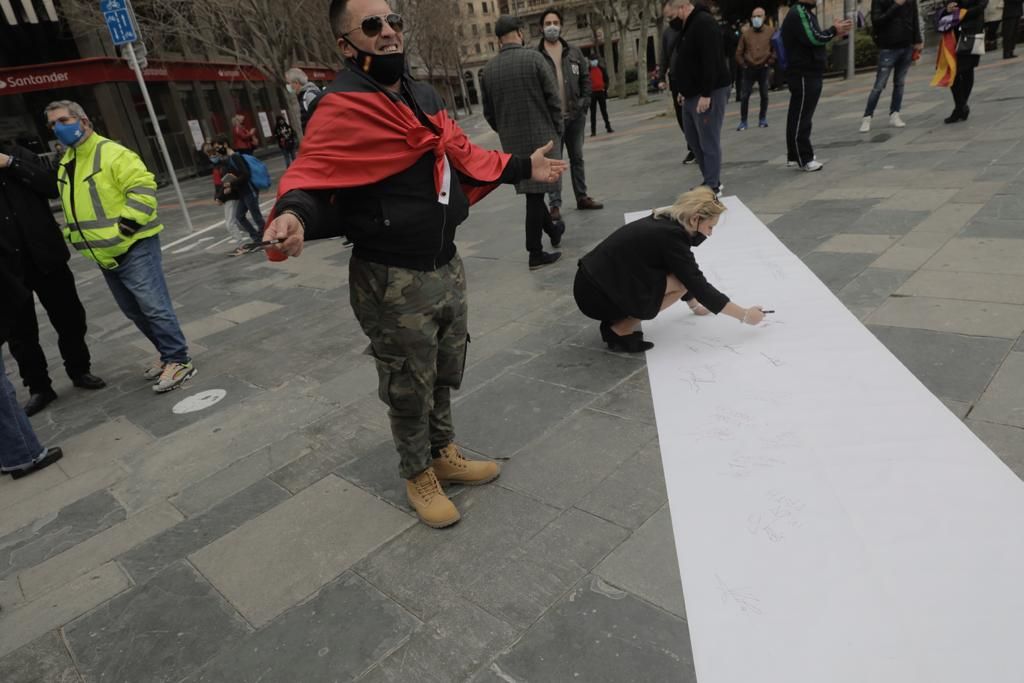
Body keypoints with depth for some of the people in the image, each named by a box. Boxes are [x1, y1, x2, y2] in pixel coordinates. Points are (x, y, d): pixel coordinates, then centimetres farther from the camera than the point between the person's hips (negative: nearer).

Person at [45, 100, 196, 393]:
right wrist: (73, 236, 17)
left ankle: (179, 360, 0)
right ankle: (168, 354, 27)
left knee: (153, 306, -9)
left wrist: (125, 226, -24)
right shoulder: (65, 164, 16)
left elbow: (143, 188, -21)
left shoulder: (111, 153, -12)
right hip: (105, 253, 10)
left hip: (134, 247, -9)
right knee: (134, 310, 15)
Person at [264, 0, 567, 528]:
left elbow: (463, 156, 21)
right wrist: (294, 215, -47)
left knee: (445, 374, 22)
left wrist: (523, 167, 25)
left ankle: (445, 454, 44)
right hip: (393, 282, -8)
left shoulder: (424, 97, 11)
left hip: (446, 266, 8)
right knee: (409, 389, 8)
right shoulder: (341, 107, -16)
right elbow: (314, 174, -26)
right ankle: (418, 475, 32)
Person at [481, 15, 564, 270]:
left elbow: (489, 113, 7)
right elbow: (553, 99, -8)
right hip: (540, 136, -4)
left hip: (511, 142, 4)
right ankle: (535, 253, 4)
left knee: (532, 191, 18)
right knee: (534, 194, 0)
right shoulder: (533, 58, -9)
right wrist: (556, 130, 5)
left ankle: (552, 230, 37)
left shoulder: (488, 69, 1)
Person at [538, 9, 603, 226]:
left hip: (575, 115, 5)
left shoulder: (574, 53, 10)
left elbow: (585, 78, 14)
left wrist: (585, 101, 2)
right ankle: (555, 204, 0)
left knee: (577, 158, 13)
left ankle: (582, 198, 24)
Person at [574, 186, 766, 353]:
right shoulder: (670, 236, -17)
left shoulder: (664, 222, 10)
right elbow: (699, 285, -12)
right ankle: (620, 330, -4)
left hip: (593, 283, 9)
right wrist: (744, 315, -4)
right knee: (679, 283, -10)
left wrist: (694, 303, 38)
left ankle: (616, 320, 11)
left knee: (681, 276, 15)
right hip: (596, 296, -9)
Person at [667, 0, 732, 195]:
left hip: (708, 93, -10)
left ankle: (712, 186, 1)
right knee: (693, 138, 14)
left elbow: (711, 61, -23)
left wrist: (706, 94, -26)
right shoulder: (689, 26, 16)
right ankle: (711, 180, 23)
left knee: (708, 141, -6)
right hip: (692, 94, 10)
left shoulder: (704, 24, -15)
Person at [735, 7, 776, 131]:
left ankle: (762, 119, 18)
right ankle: (743, 121, 4)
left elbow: (776, 49, 3)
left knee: (764, 95, 6)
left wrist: (769, 62, -3)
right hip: (749, 69, 0)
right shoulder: (745, 33, 2)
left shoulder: (770, 32, 0)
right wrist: (743, 65, 1)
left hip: (763, 69, 0)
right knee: (744, 96, -3)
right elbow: (739, 52, 7)